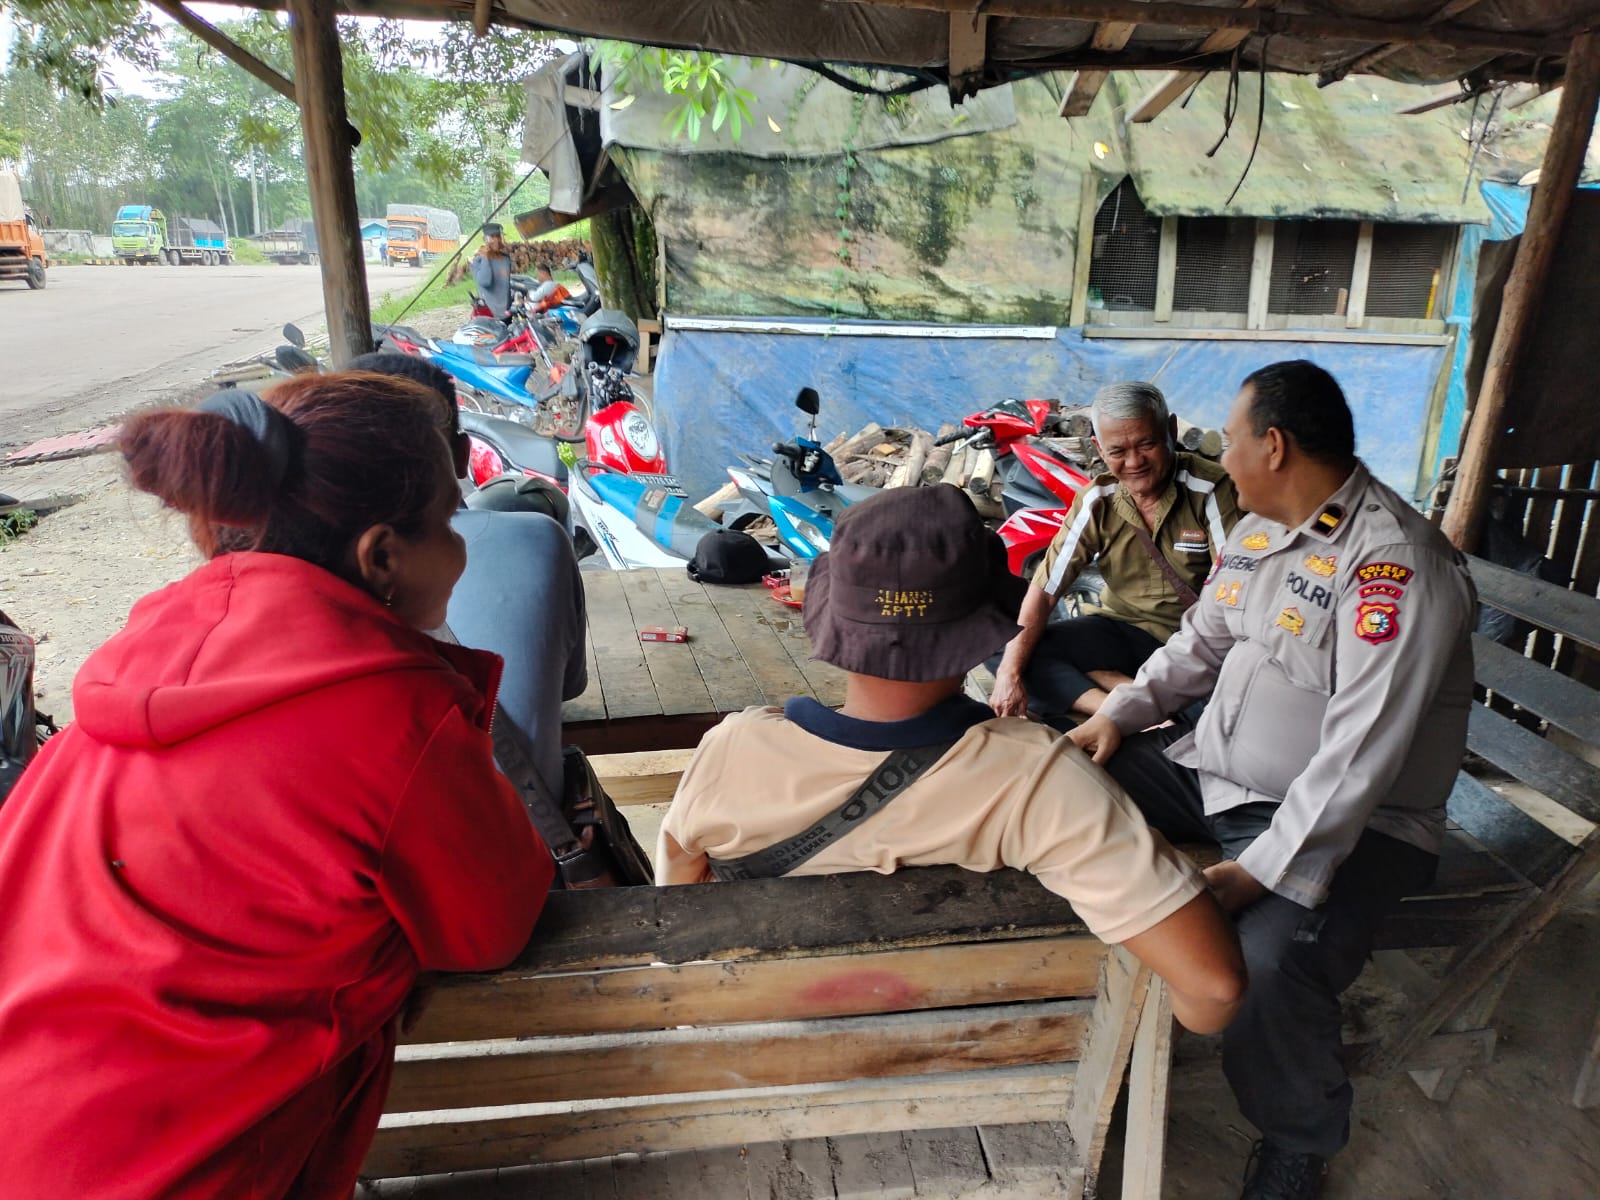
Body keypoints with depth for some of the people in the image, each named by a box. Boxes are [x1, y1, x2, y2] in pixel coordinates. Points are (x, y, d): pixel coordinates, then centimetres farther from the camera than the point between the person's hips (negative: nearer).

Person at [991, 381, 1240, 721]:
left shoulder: (1211, 489, -15)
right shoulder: (1096, 503, -6)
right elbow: (1044, 590, -11)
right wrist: (1010, 671, -24)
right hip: (1121, 631, 4)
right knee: (1001, 651, -19)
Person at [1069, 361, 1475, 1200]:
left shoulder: (1394, 564, -23)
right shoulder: (1260, 527, 5)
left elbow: (1357, 759, -29)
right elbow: (1201, 640, 13)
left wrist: (1263, 870, -31)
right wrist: (1120, 713, -1)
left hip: (1345, 821, -8)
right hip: (1213, 770, 8)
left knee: (1270, 963, -31)